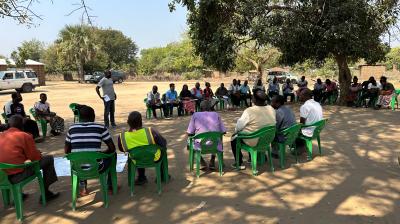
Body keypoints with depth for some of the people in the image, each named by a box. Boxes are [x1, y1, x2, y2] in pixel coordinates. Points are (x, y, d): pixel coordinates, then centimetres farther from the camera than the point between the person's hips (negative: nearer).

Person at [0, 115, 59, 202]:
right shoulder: (25, 136, -8)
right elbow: (35, 157, -6)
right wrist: (40, 154, 17)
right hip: (18, 174, -7)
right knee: (49, 159, 8)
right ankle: (46, 192, 12)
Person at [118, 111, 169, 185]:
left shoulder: (122, 137, -24)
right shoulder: (151, 132, -31)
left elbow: (122, 149, -2)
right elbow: (164, 143, -16)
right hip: (154, 159, -2)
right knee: (163, 149, 30)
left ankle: (141, 178, 39)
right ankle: (162, 176, 39)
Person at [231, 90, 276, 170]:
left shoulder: (249, 111, -23)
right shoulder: (271, 109, -6)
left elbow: (239, 125, -15)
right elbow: (273, 123, 8)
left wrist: (236, 130, 8)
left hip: (254, 141, -6)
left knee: (234, 138, 19)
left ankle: (239, 163, 19)